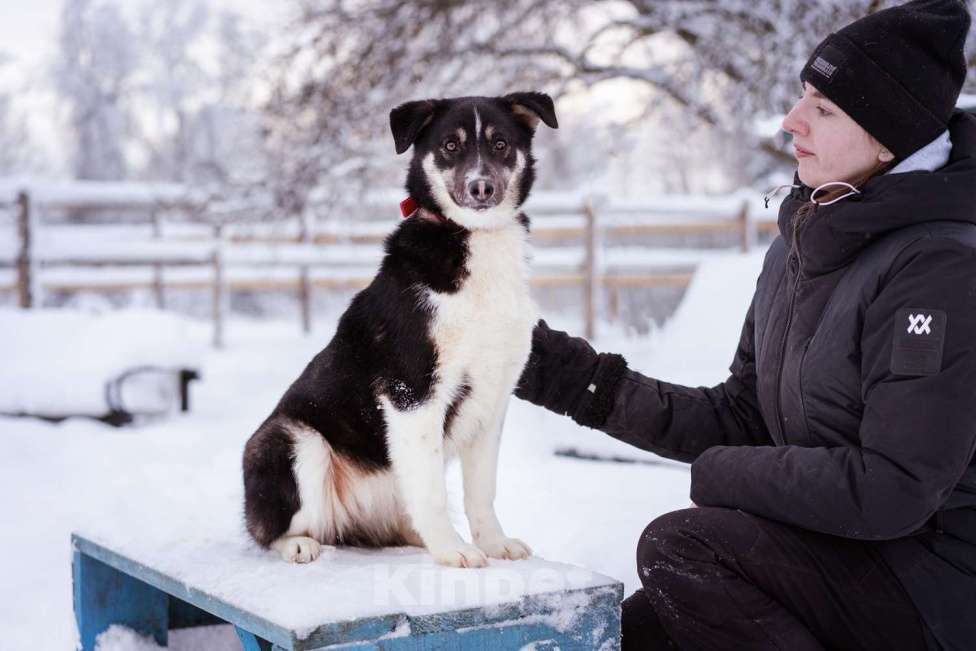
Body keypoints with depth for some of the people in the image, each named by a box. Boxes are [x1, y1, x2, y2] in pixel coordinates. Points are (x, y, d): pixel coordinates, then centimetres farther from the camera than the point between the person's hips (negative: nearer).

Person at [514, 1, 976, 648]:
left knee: (680, 546, -22)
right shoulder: (800, 246, 7)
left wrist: (721, 473, -13)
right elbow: (739, 418, 8)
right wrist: (582, 381, -1)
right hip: (838, 555, 8)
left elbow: (891, 490, -24)